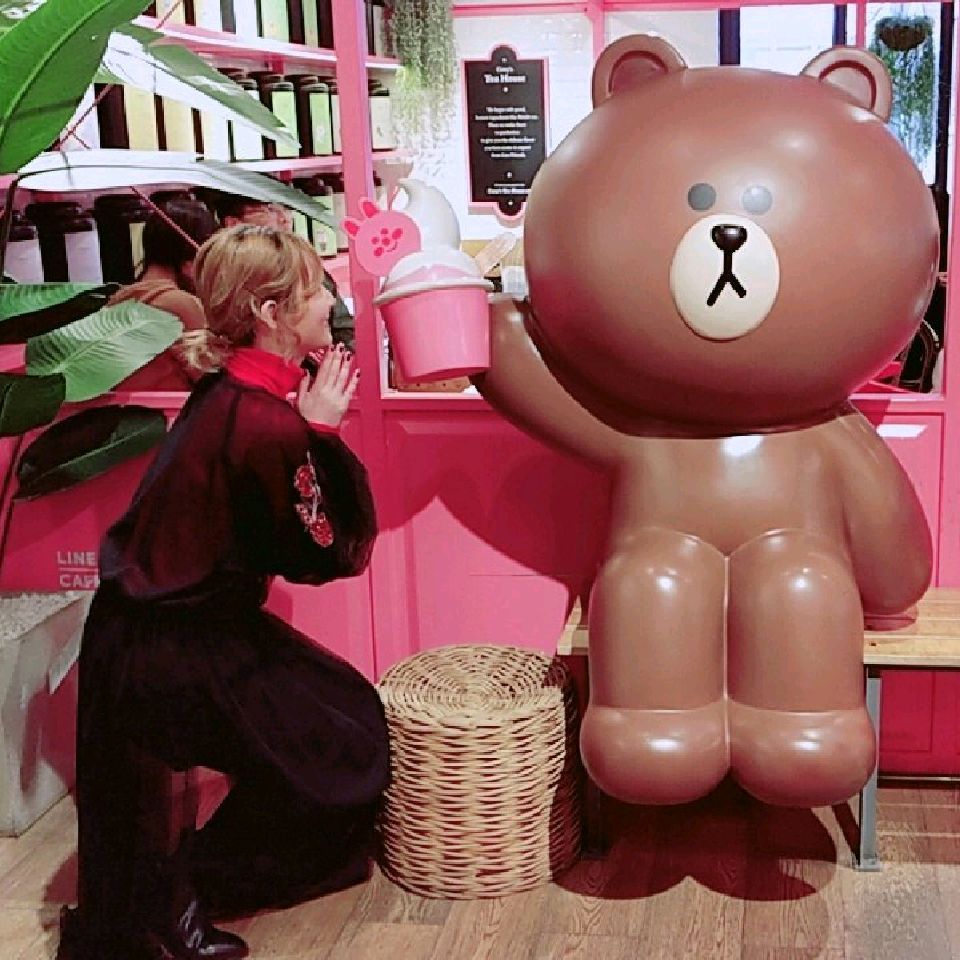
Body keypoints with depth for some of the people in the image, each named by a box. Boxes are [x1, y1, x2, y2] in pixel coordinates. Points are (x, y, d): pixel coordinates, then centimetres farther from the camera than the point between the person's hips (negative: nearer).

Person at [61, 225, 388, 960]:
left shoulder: (233, 390, 1)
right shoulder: (267, 425, -27)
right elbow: (326, 554, -19)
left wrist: (313, 424, -5)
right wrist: (322, 430, -16)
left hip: (168, 619, 9)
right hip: (168, 654, -9)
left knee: (350, 711, 18)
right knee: (347, 758, 2)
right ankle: (184, 892, 14)